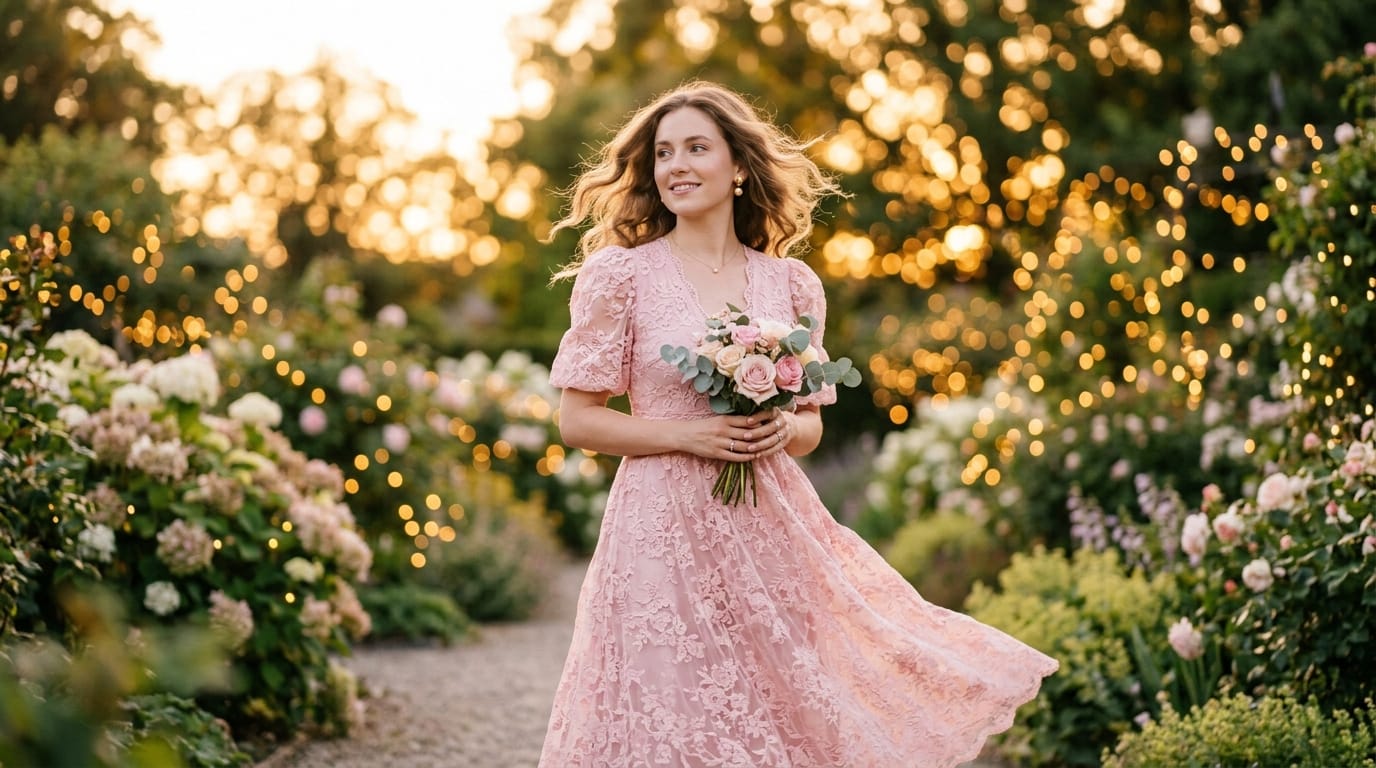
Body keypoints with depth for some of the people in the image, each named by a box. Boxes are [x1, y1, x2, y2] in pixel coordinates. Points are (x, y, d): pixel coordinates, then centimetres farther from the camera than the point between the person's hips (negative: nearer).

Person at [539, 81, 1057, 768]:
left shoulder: (791, 284, 8)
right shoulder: (619, 274, -2)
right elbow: (577, 421, -3)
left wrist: (782, 428, -8)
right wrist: (691, 434, -14)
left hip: (775, 530, 3)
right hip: (667, 530, -3)